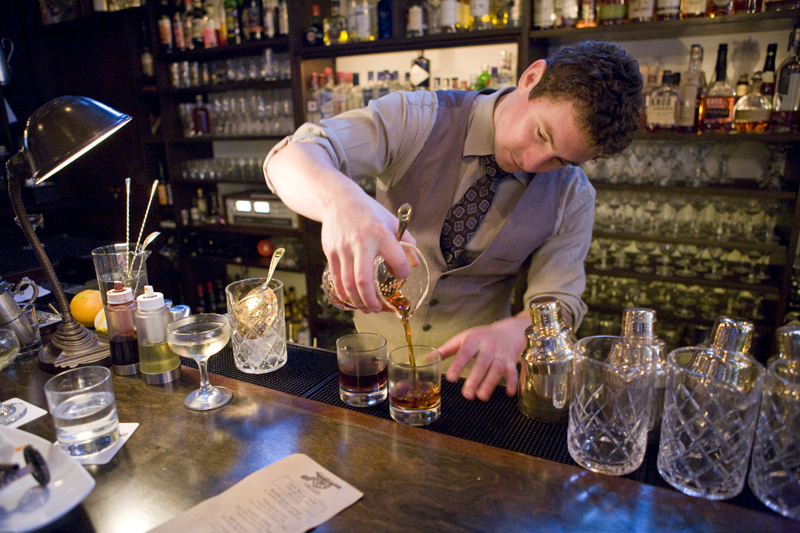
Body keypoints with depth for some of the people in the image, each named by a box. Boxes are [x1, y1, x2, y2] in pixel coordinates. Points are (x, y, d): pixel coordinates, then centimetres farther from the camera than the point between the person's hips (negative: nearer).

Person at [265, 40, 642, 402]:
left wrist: (509, 334, -33)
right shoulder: (418, 120, -16)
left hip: (470, 376, 1)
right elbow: (290, 159, -26)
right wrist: (342, 200, -50)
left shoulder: (572, 197, -8)